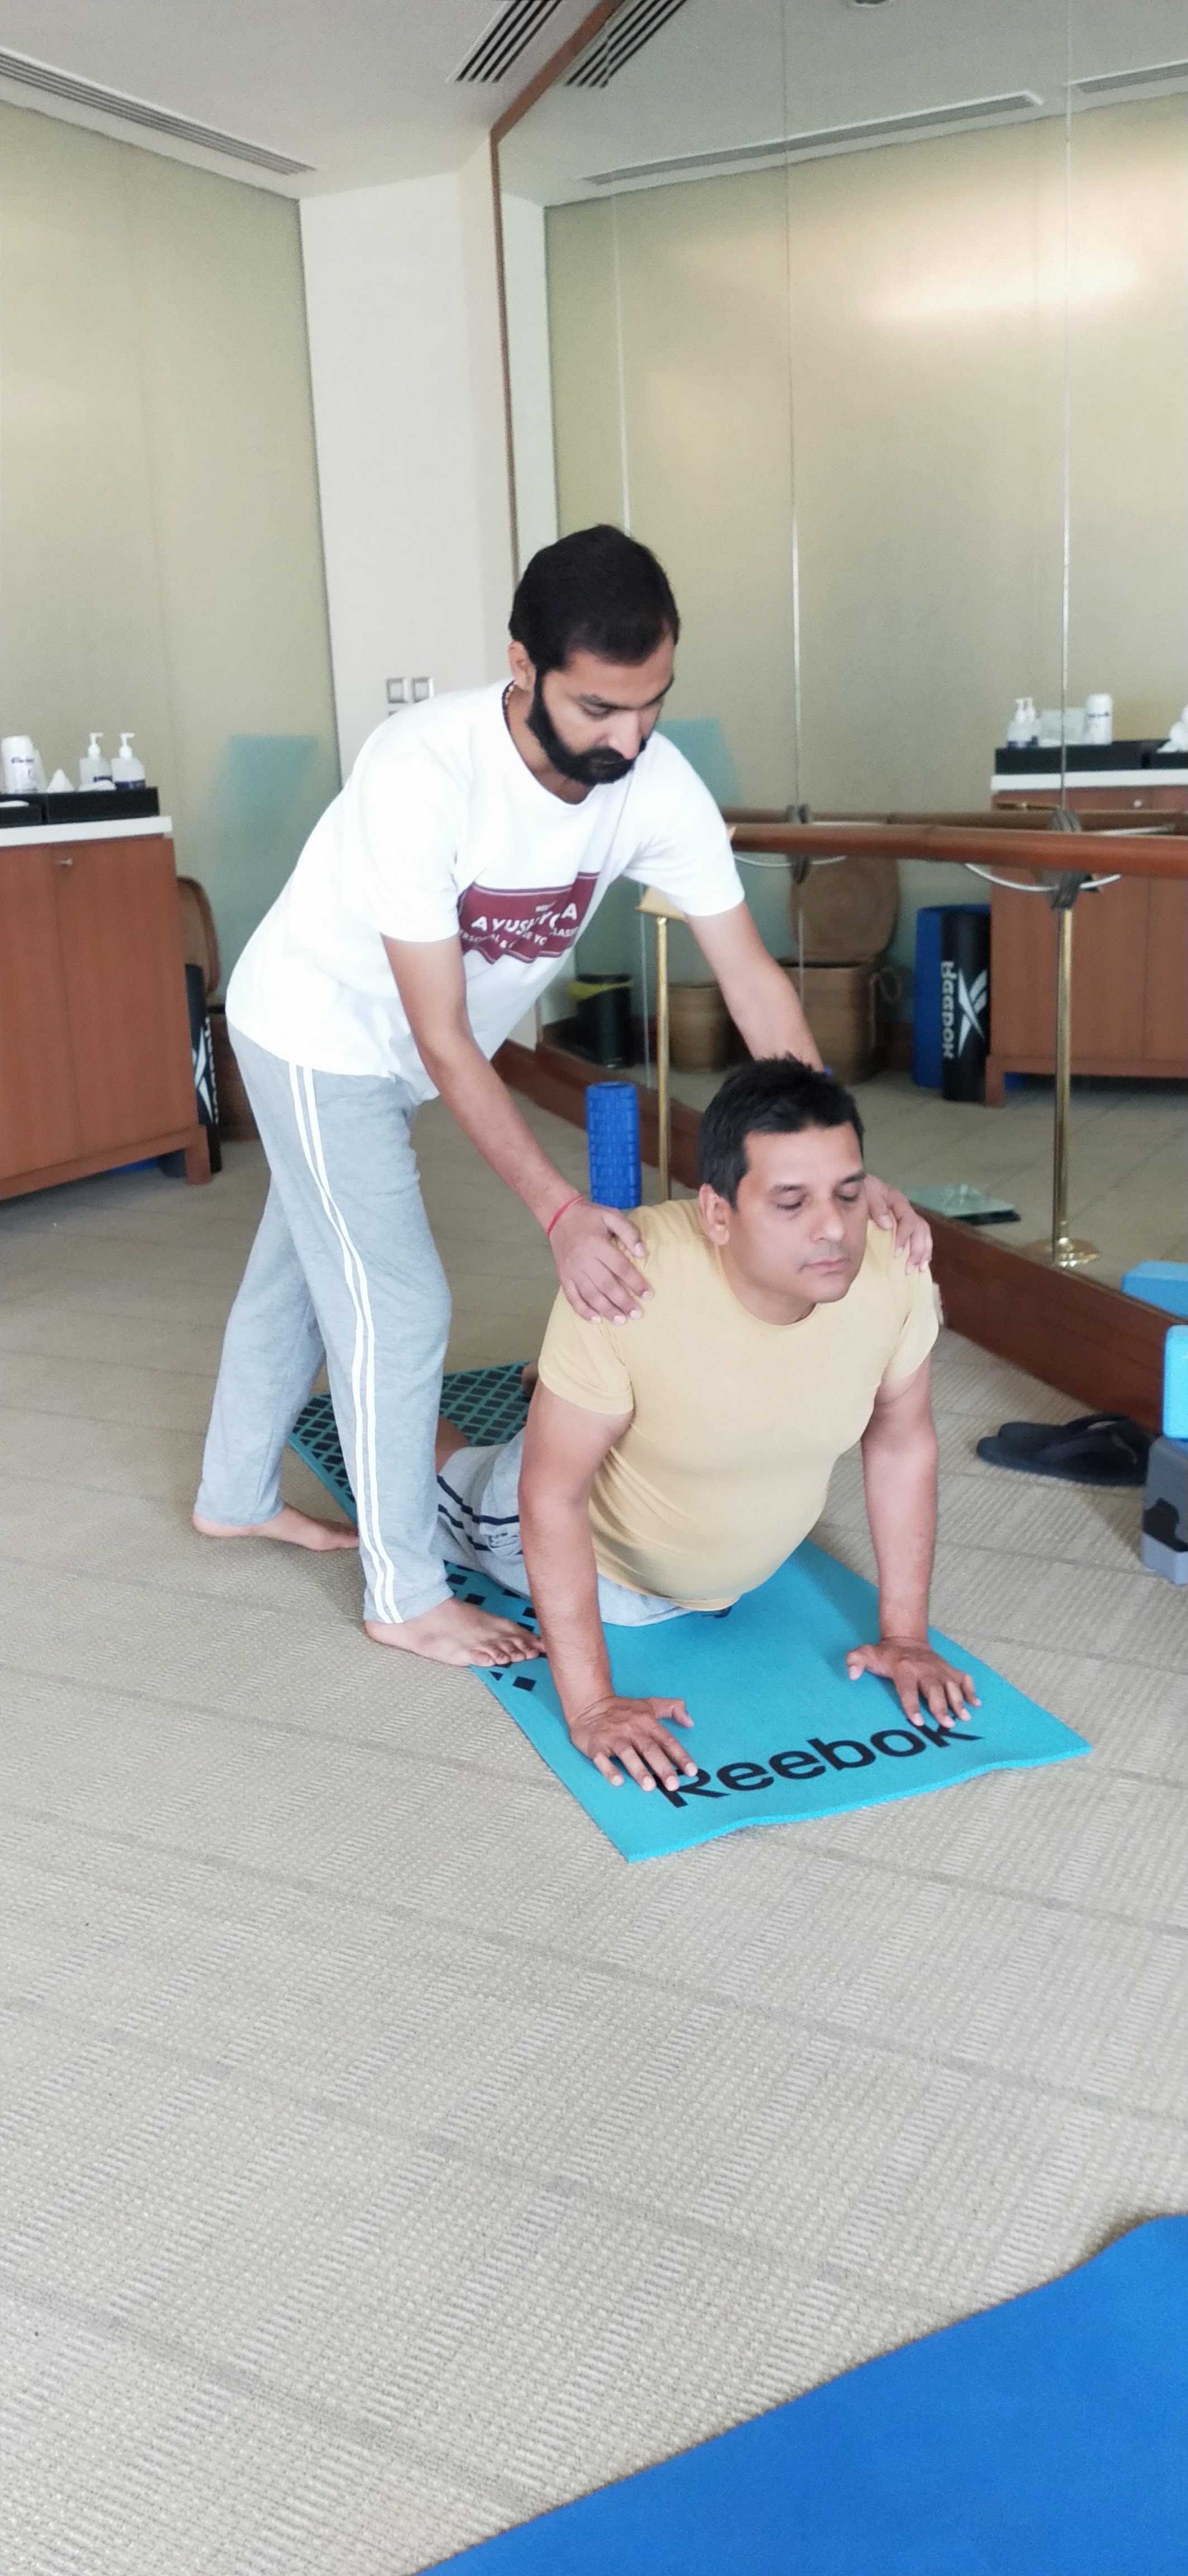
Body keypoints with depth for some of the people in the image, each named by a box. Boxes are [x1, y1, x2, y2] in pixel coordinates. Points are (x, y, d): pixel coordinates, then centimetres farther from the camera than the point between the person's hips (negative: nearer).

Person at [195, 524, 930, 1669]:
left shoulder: (657, 784, -22)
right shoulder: (423, 774, -37)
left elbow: (754, 982, -18)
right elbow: (444, 1039, -35)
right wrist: (559, 1211, -42)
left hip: (394, 1054, 6)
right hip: (319, 1034, -6)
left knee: (300, 1267, 21)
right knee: (396, 1308, -5)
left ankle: (234, 1497, 42)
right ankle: (406, 1598, 12)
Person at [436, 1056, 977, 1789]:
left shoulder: (892, 1272, -31)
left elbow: (903, 1444, -13)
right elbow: (552, 1497, -32)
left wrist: (904, 1636, -9)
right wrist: (590, 1705, -31)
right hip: (597, 1550, -4)